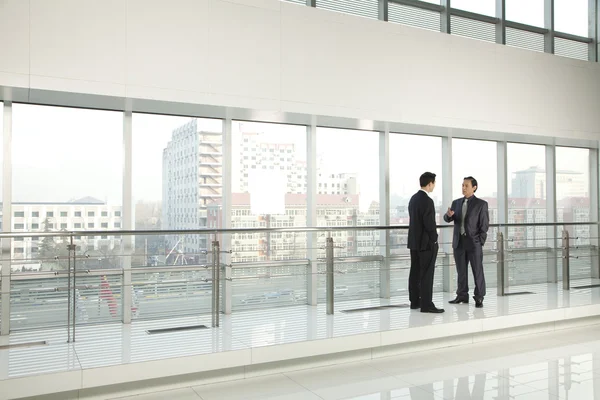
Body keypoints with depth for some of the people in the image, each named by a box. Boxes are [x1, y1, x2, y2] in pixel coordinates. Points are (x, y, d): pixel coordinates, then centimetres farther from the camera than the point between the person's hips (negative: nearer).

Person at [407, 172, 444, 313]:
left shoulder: (413, 198, 10)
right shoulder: (427, 201, -18)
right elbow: (430, 224, -21)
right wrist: (434, 239, -6)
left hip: (414, 241, 9)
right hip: (426, 242, -9)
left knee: (415, 273, 11)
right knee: (427, 274, -5)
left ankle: (415, 302, 17)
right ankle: (426, 305, -3)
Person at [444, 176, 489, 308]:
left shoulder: (481, 204, -3)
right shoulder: (456, 203, 10)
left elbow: (484, 225, -4)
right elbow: (448, 219, 5)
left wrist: (480, 242, -10)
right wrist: (449, 215, -19)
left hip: (473, 242, -4)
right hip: (459, 242, 4)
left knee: (478, 271, 1)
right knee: (461, 271, 10)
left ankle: (479, 298, 8)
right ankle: (462, 295, 19)